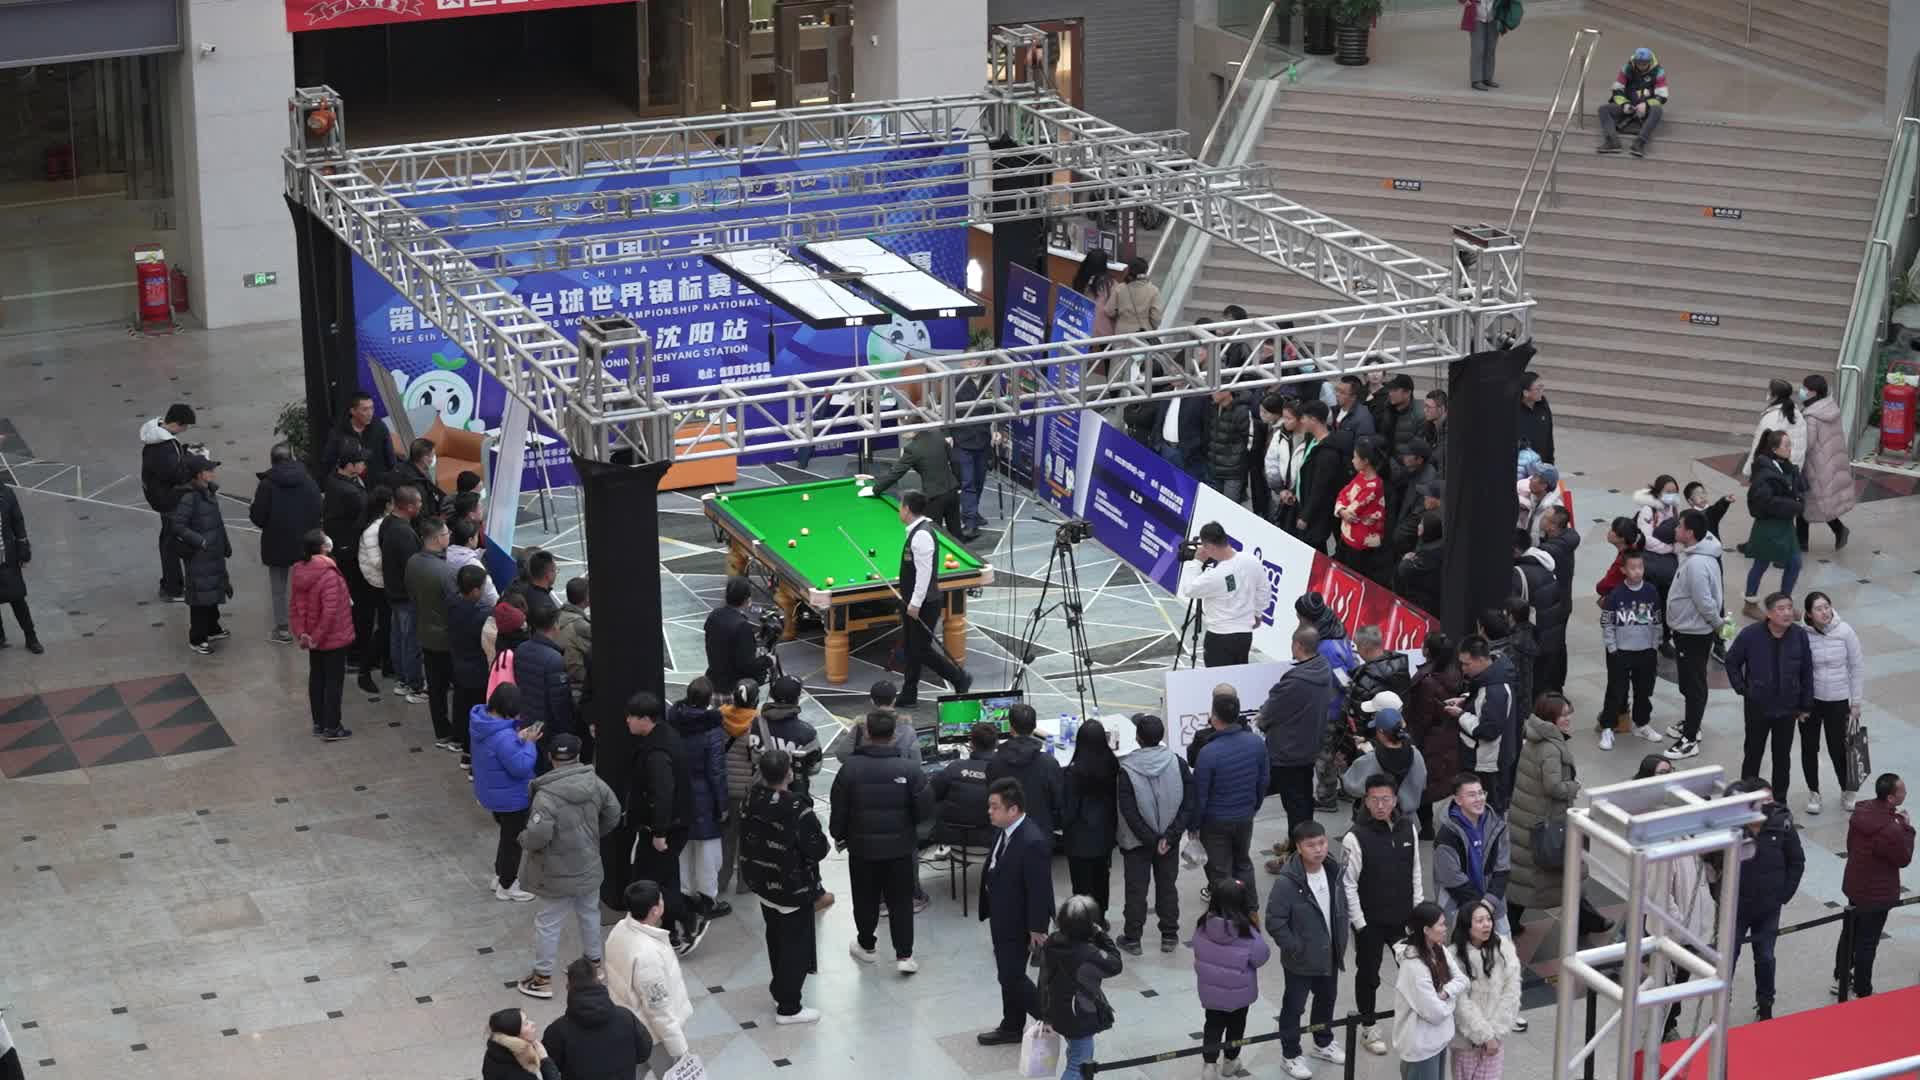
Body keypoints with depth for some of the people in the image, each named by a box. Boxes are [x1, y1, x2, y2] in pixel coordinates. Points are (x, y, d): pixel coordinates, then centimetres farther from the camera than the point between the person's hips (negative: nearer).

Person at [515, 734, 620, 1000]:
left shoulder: (547, 795, -27)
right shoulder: (595, 783, -8)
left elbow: (537, 836, -32)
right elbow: (613, 814, 4)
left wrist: (522, 839, -10)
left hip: (559, 873, -6)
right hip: (589, 866, 6)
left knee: (547, 923, 9)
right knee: (589, 913, 25)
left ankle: (542, 978, 18)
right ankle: (594, 962, 41)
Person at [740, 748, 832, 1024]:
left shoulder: (752, 800, -9)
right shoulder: (799, 811, -30)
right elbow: (818, 849, -22)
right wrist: (819, 832, -2)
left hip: (763, 884, 7)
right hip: (794, 890, -7)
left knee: (777, 940, 25)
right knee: (796, 947, 7)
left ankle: (781, 990, 40)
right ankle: (788, 1008, 14)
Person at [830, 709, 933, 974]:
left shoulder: (850, 767, -11)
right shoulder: (907, 769, -13)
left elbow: (838, 808, -3)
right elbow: (925, 810, -10)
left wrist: (838, 835, 14)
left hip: (862, 846, 0)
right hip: (900, 847, 0)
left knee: (866, 899, 17)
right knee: (901, 901, 8)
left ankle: (866, 945, 33)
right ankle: (904, 955, 6)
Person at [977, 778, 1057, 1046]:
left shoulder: (1033, 843, -28)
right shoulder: (1004, 833, 1)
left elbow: (1040, 889, -24)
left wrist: (1038, 928, -20)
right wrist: (990, 910, 15)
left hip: (1018, 923, -9)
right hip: (1002, 919, 9)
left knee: (1012, 977, -1)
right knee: (1007, 975, 19)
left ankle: (1051, 1018, 15)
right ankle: (1012, 1028, 32)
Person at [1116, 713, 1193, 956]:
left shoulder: (1127, 770, -20)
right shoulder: (1178, 763, -11)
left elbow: (1129, 812, -19)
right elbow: (1189, 805, -12)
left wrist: (1151, 840, -11)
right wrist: (1169, 837, -12)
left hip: (1136, 841, -2)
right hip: (1169, 838, 2)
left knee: (1135, 889, 11)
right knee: (1167, 885, 17)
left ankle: (1132, 938, 21)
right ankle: (1169, 936, 26)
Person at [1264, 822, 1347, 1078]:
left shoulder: (1335, 871, -7)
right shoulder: (1287, 882, -27)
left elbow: (1344, 907, 8)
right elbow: (1275, 921, -22)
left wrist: (1341, 941, 5)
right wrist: (1295, 949, -20)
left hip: (1330, 956, 6)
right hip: (1301, 960, -6)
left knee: (1327, 999, 25)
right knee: (1294, 1006, 11)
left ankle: (1323, 1043, 47)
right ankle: (1290, 1055, 27)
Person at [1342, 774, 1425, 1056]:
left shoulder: (1407, 828, -4)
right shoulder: (1356, 838, -19)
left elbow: (1415, 873, 7)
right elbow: (1348, 885, -15)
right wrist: (1360, 924, -15)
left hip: (1403, 917, 4)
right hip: (1370, 922, -4)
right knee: (1368, 974, 11)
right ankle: (1369, 1028, 28)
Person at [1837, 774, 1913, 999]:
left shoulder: (1861, 811, -7)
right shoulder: (1891, 830, -33)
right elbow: (1904, 859, -17)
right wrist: (1907, 829, -9)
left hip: (1854, 885, 8)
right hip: (1877, 894, -8)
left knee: (1851, 932, 24)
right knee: (1867, 943, 6)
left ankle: (1841, 979, 40)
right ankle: (1862, 993, 19)